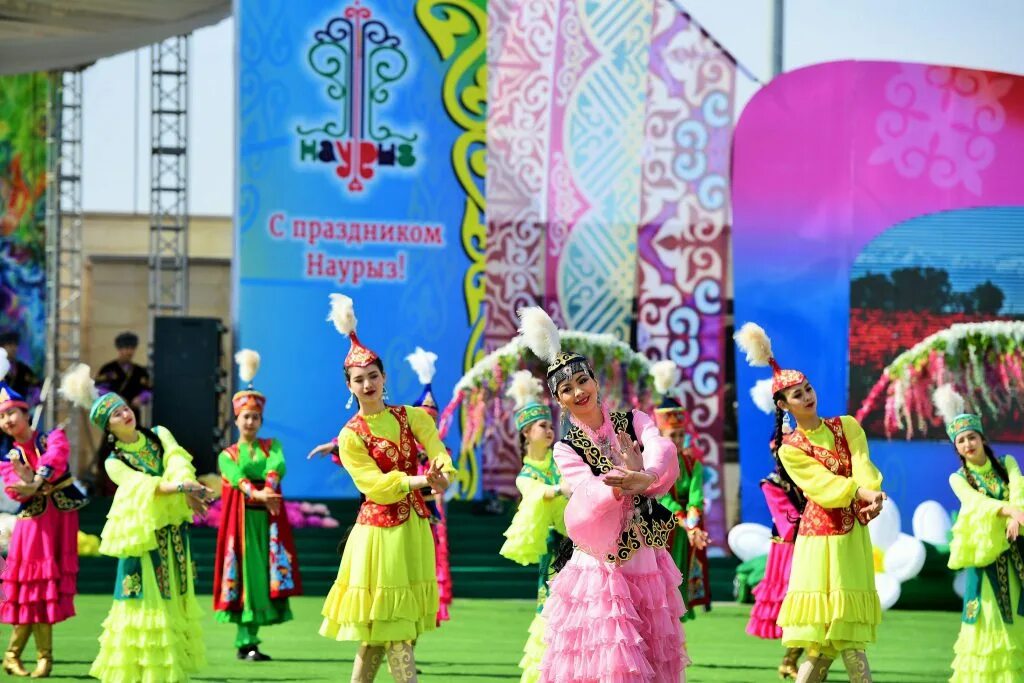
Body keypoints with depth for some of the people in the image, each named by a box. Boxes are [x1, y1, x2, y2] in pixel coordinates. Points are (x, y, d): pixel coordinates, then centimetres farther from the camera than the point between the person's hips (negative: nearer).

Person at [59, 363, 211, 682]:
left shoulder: (160, 436, 5)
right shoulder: (115, 463, -7)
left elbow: (178, 464, -13)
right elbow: (143, 486, -24)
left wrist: (188, 487, -33)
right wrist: (181, 487, -37)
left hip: (173, 531, 5)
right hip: (144, 534, -5)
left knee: (174, 597, 8)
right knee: (147, 602, -7)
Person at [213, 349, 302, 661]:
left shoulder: (271, 446, 15)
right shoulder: (227, 455, 9)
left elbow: (277, 466, -8)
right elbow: (237, 479, -12)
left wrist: (268, 488, -29)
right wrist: (258, 495, -33)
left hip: (268, 519, 2)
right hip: (242, 518, -2)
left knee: (263, 575, -3)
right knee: (245, 574, -7)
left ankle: (246, 642, 2)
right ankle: (247, 642, -8)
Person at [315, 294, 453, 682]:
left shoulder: (411, 417, 6)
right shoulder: (350, 436, -7)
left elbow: (438, 454, -8)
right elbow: (375, 484, -14)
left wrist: (441, 474, -31)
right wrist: (420, 480, -25)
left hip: (413, 525, 5)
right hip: (378, 529, -5)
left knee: (377, 633, 10)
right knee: (393, 628, -5)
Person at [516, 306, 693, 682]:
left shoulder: (633, 422, 1)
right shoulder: (567, 449, -3)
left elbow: (663, 451, -21)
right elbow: (589, 493, -21)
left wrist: (645, 477, -43)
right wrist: (625, 480, -42)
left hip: (647, 559, 3)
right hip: (601, 568, -3)